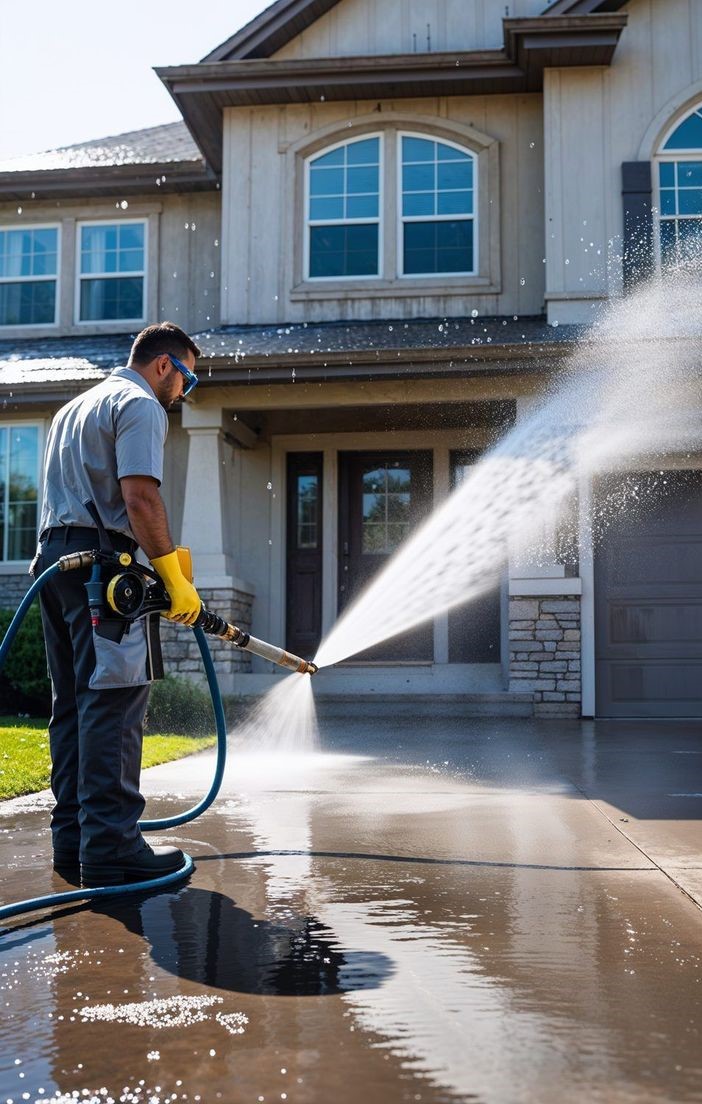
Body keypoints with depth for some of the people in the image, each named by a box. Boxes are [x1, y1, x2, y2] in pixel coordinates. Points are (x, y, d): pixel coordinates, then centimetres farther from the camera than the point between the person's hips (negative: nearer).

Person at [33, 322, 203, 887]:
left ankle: (73, 838, 11)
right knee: (114, 706, -11)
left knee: (74, 704, 10)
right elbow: (140, 497, -17)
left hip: (54, 556, 10)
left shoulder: (75, 407, 27)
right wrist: (176, 579, -17)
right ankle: (110, 848, -13)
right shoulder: (140, 405, -4)